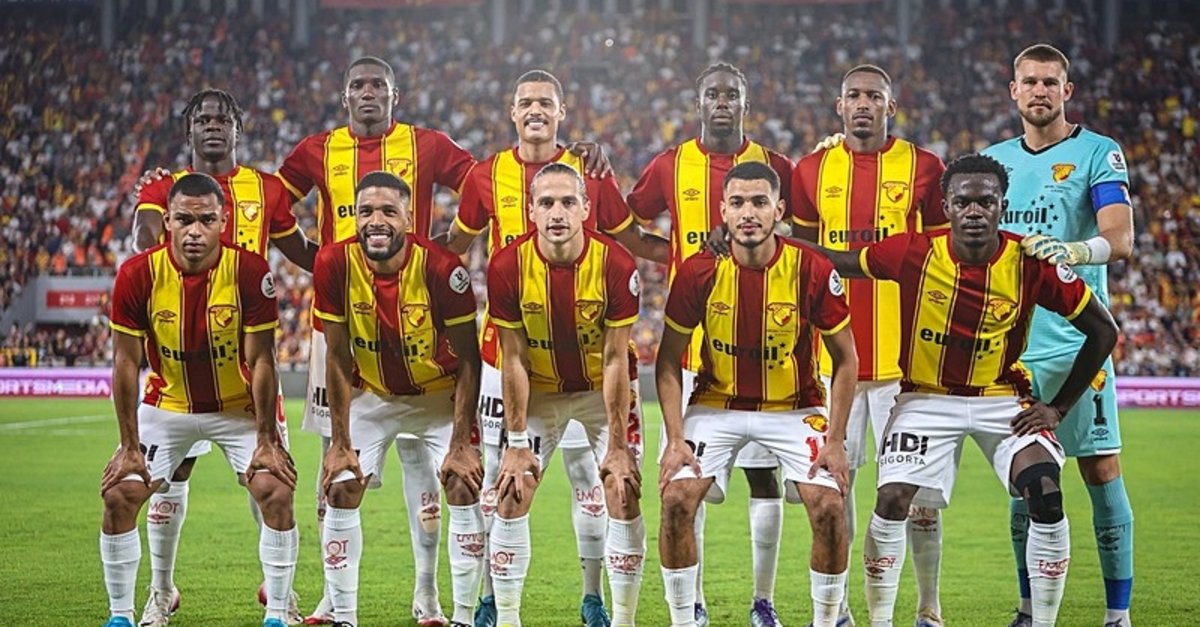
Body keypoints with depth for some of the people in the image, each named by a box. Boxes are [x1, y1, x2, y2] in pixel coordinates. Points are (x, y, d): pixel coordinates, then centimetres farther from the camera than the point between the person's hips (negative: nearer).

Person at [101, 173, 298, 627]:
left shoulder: (249, 272, -22)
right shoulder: (137, 275, -20)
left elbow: (260, 360, -16)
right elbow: (126, 363, -12)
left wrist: (266, 440, -15)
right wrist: (130, 446, -12)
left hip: (238, 407, -1)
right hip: (166, 406, 1)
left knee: (276, 492, -17)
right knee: (119, 495, -9)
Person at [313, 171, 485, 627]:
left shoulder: (440, 268, -27)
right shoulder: (335, 264, -22)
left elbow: (468, 361, -18)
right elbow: (338, 359, -12)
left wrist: (460, 445, -21)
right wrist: (340, 444, -11)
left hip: (440, 395, -2)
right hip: (371, 397, 2)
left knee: (465, 487, -13)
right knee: (340, 492, -6)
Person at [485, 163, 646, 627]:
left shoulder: (615, 265, -24)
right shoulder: (508, 267, -20)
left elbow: (615, 360, -18)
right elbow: (514, 360, -13)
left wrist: (617, 445, -17)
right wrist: (517, 442, -12)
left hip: (603, 390, -1)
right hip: (540, 393, 1)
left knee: (624, 498, -9)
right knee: (511, 499, -6)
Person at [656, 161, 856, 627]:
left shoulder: (812, 271, -17)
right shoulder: (698, 273, -15)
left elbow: (845, 359, -6)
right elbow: (669, 362, -4)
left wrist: (835, 441, -12)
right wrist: (675, 440, -13)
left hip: (794, 407, -1)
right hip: (716, 406, 1)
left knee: (830, 509, -17)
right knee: (677, 499, -18)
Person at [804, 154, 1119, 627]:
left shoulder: (1031, 265, -17)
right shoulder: (914, 254, -16)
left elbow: (1103, 330, -6)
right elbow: (842, 263, 0)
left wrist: (1058, 407, -7)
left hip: (1003, 400, 0)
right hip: (927, 398, 0)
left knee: (1046, 498, -19)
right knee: (891, 502, -15)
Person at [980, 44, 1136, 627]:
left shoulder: (1098, 153, -2)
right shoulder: (994, 160, 14)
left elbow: (1121, 239, -15)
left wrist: (1075, 251, -34)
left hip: (1078, 343, -4)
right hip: (1011, 344, 4)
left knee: (1101, 472, -4)